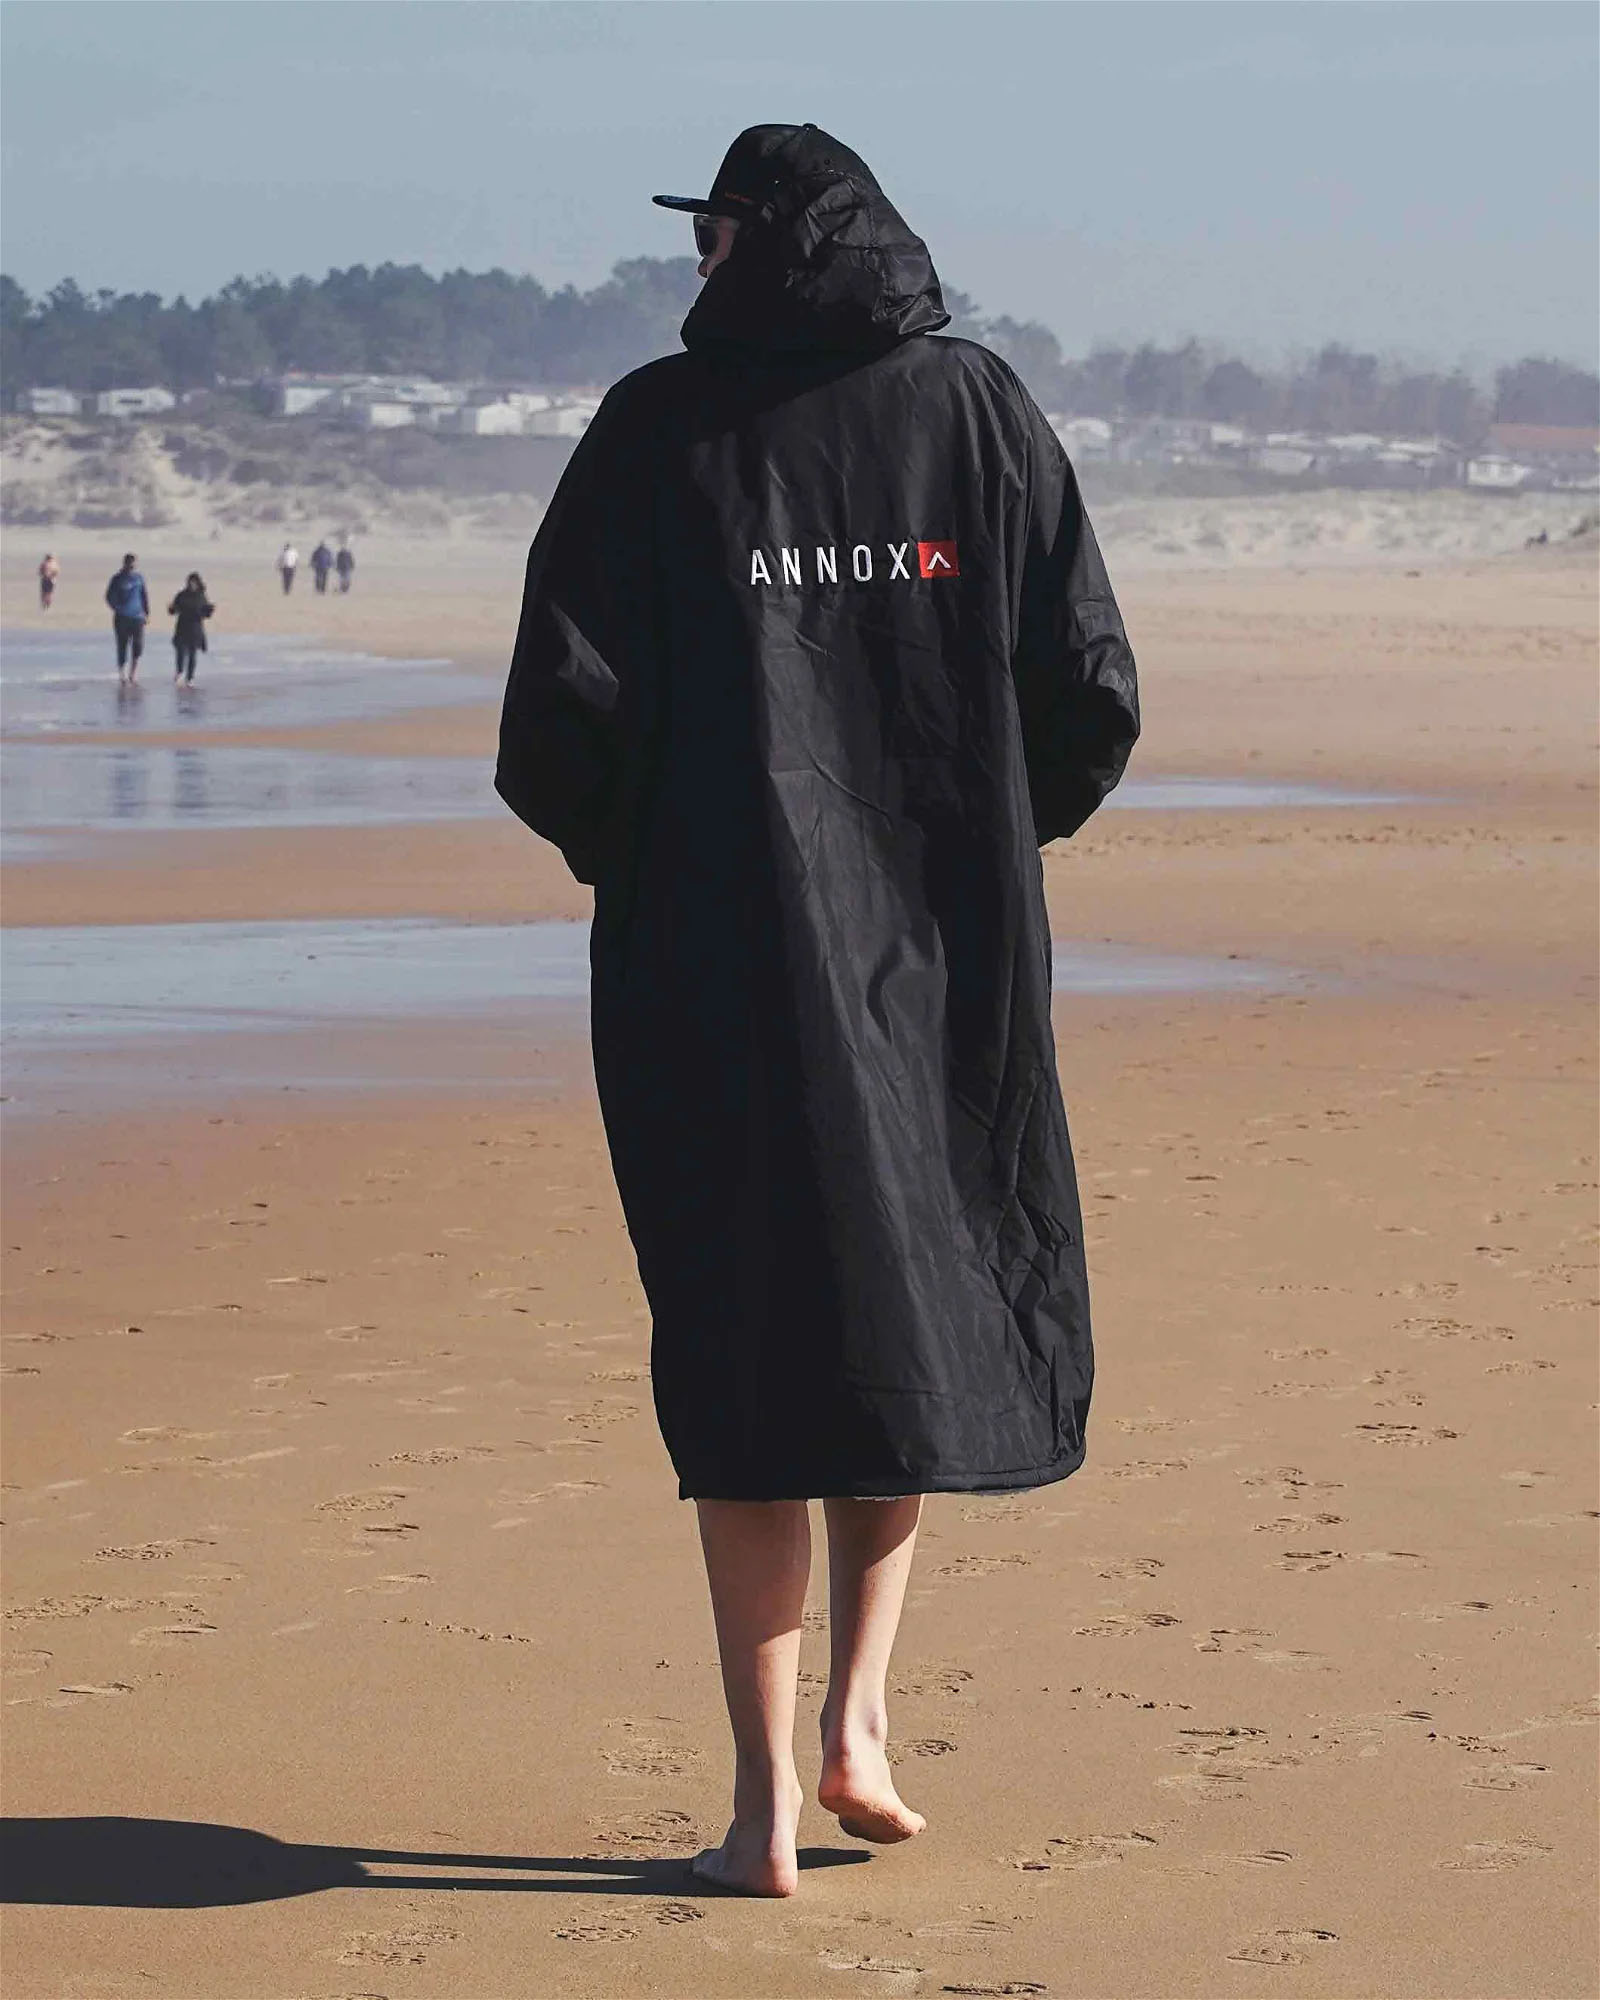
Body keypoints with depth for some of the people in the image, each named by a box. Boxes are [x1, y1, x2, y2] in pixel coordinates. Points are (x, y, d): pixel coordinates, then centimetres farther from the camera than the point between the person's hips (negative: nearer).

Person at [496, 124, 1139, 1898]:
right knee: (925, 1295, 20)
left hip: (720, 945, -1)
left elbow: (560, 720, -9)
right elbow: (1090, 691, -2)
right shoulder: (977, 408, 2)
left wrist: (622, 855, 11)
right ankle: (856, 1711, 10)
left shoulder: (656, 431, -3)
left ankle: (766, 1792, 5)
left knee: (749, 1338, 6)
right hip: (947, 937, 2)